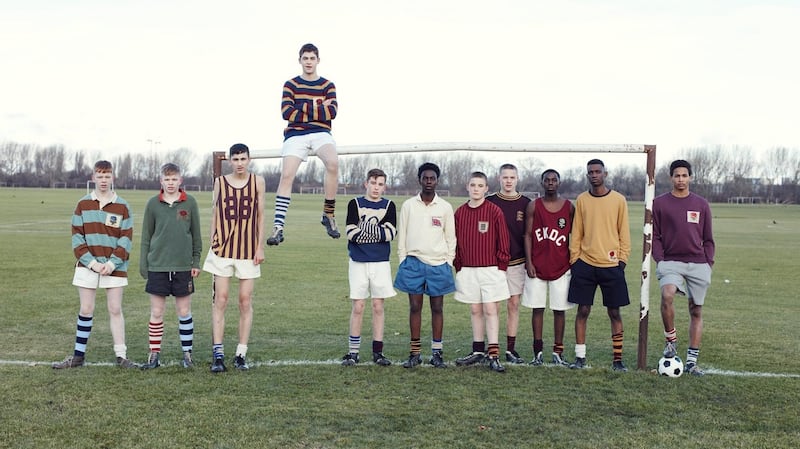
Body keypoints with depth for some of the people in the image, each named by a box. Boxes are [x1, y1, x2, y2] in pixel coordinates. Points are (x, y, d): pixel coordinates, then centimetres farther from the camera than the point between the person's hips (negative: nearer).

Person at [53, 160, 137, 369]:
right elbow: (77, 237, 1)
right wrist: (91, 262, -10)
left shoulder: (122, 206, 1)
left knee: (115, 310, 3)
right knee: (86, 310, 6)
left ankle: (121, 355, 8)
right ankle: (78, 355, 15)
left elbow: (126, 239, -1)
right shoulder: (83, 204, 4)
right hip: (87, 265, 1)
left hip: (114, 267, -1)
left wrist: (113, 263, -13)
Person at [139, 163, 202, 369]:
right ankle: (154, 354, 15)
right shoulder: (153, 204, 3)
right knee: (156, 312, 5)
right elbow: (146, 236, 7)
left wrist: (196, 262, 4)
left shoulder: (189, 203, 2)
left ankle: (187, 353, 17)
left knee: (184, 311, 7)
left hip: (183, 266, 0)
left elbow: (196, 234, 7)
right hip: (157, 266, 0)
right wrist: (143, 264, 4)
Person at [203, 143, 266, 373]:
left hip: (248, 250, 0)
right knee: (220, 300, -3)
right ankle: (218, 354, 1)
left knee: (245, 302, 3)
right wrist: (212, 245, 3)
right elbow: (214, 215, 8)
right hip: (223, 249, 0)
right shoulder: (220, 182, 5)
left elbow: (261, 216, 6)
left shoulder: (257, 181, 4)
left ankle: (241, 354, 10)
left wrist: (260, 248, 1)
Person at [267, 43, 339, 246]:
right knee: (286, 175, -18)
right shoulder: (291, 84, 10)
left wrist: (304, 108, -6)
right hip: (295, 134, 0)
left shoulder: (327, 85, 12)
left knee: (333, 162, -30)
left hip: (320, 133, 0)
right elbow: (287, 112, -5)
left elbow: (331, 112, -4)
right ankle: (278, 227, -15)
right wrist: (317, 107, -4)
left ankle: (329, 215, -15)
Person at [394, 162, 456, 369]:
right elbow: (401, 235, 6)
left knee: (437, 308, 4)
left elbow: (451, 237, 7)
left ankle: (436, 353, 12)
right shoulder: (408, 205, 4)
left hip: (439, 264, 0)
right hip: (413, 262, 0)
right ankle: (415, 353, 10)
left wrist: (449, 263, 1)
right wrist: (403, 261, 1)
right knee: (415, 307, 3)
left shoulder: (445, 207, 4)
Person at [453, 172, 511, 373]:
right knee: (475, 310, 11)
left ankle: (494, 355, -4)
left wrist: (500, 267, -4)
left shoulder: (494, 211, -4)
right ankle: (478, 352, 19)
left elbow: (503, 241, -2)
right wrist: (458, 267, 8)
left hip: (490, 269, -3)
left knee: (490, 310, -5)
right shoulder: (460, 212, 6)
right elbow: (456, 241, 10)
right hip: (467, 270, 4)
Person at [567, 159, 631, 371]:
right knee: (583, 310, 3)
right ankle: (580, 357, 11)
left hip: (611, 265, -1)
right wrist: (574, 259, 3)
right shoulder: (581, 200, 6)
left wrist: (622, 259, -2)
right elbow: (576, 233, 8)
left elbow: (624, 233, 4)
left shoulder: (618, 200, 2)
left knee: (614, 312, 4)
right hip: (585, 264, 1)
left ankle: (617, 359, 12)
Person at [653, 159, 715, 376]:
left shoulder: (701, 204, 10)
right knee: (667, 295, -29)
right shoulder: (659, 203, 5)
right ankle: (670, 340, -9)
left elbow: (708, 239, 13)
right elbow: (654, 236, 5)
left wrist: (709, 262, 4)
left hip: (698, 264, 2)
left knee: (696, 310, 4)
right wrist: (659, 260, -6)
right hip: (671, 262, -2)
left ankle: (692, 361, 11)